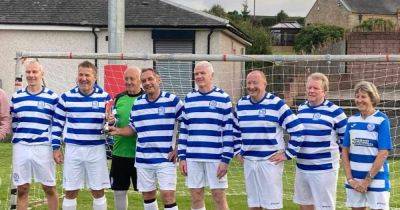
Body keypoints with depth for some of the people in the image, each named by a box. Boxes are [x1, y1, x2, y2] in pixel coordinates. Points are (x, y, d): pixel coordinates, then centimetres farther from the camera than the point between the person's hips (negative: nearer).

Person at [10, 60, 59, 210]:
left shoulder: (52, 97, 1)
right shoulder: (16, 97, 9)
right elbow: (12, 122, 16)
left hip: (43, 147, -2)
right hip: (20, 148, 2)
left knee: (49, 188, 5)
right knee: (21, 190, 5)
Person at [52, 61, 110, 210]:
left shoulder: (104, 97, 1)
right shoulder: (66, 97, 2)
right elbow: (57, 124, 8)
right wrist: (56, 148, 2)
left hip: (97, 149, 0)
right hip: (73, 149, 0)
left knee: (98, 191, 6)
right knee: (70, 192, 5)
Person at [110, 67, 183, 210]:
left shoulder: (172, 100, -4)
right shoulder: (137, 104, 9)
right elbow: (133, 128, 16)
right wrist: (118, 131, -3)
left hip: (165, 159, -5)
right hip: (143, 160, 5)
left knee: (168, 195, -8)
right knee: (147, 196, 12)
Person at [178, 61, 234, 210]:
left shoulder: (223, 98, -2)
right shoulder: (189, 98, 11)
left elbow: (229, 131, -4)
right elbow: (183, 129, 13)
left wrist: (226, 159, -9)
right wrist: (182, 157, 7)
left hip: (215, 157, -4)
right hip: (192, 157, 4)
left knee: (219, 197, 0)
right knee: (196, 198, 7)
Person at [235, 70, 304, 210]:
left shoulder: (276, 104, -7)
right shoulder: (241, 104, 9)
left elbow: (297, 129, -8)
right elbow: (235, 130, 26)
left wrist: (288, 154, -8)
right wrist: (238, 151, 17)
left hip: (270, 161, -5)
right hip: (249, 162, 5)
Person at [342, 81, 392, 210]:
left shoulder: (381, 120, -8)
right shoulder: (352, 120, 6)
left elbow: (383, 153, -11)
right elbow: (345, 150, 7)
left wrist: (367, 180, -12)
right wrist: (350, 178, -2)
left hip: (376, 179, -4)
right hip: (354, 180, 4)